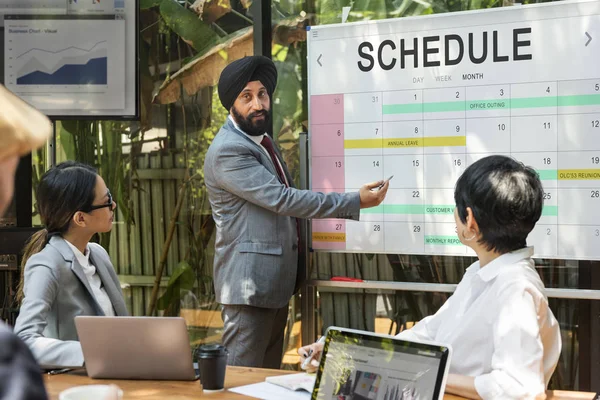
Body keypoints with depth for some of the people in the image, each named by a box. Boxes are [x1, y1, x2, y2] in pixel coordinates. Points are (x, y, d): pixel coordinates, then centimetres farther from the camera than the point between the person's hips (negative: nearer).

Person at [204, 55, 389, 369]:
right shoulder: (227, 151, -17)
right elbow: (281, 199, -23)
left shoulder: (262, 141, 14)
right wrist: (355, 202, -22)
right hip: (249, 284, -10)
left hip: (276, 283, 10)